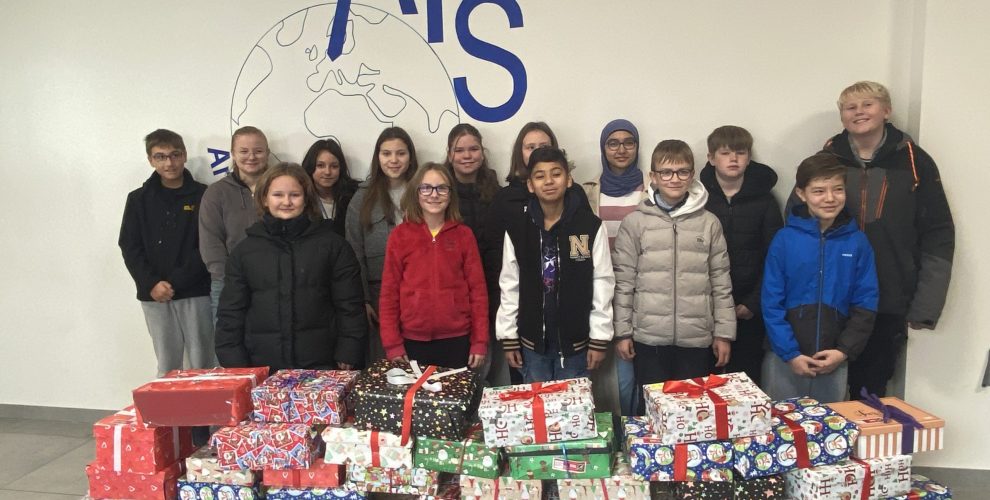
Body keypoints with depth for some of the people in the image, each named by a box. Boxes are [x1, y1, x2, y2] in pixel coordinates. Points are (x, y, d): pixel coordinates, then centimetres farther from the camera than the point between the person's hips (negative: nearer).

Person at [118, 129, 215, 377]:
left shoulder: (203, 195, 2)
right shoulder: (139, 199, 11)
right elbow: (130, 248, 6)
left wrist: (176, 281, -12)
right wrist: (151, 284, -9)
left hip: (196, 293, -2)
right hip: (155, 296, 2)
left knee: (202, 366, -1)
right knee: (167, 366, 6)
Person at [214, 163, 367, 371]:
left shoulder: (332, 244, 2)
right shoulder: (244, 250, 8)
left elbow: (350, 306, 0)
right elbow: (231, 312, 7)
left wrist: (347, 357, -6)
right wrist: (235, 366, 0)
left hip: (321, 366, -1)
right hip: (262, 368, 2)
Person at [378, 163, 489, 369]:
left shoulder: (464, 235, 3)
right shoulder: (400, 235, 2)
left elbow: (477, 289, 3)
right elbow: (389, 293, 2)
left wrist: (480, 341, -2)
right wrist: (392, 344, -3)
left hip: (457, 340, 0)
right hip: (413, 341, 0)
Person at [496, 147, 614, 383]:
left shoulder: (591, 226, -8)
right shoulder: (516, 229, -2)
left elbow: (602, 285, -5)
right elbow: (509, 287, 2)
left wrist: (600, 339, -6)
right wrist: (508, 338, 1)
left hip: (576, 341, -1)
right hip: (532, 342, 2)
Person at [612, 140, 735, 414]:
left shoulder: (709, 223, 4)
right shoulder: (634, 223, -1)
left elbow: (721, 282, 5)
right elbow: (623, 281, 0)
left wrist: (724, 332, 3)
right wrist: (622, 331, -1)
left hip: (697, 338, 1)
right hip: (649, 337, -1)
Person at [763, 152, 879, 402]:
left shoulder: (857, 242, 0)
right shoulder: (785, 239, -6)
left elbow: (866, 303, 2)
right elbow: (772, 303, -6)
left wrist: (843, 351, -7)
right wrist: (791, 354, -11)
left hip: (835, 361, 2)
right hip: (785, 359, -1)